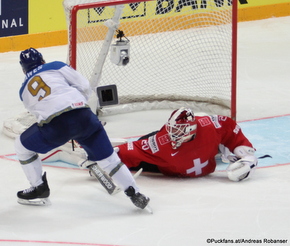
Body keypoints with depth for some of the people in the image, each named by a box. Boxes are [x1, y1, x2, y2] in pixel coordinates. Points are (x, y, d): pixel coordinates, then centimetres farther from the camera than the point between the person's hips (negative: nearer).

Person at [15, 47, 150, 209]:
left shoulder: (24, 91, 25)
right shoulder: (56, 67, 19)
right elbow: (84, 87, 14)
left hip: (55, 126, -1)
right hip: (83, 117, 1)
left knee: (23, 146, 23)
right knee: (107, 157, 15)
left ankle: (39, 190, 28)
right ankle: (135, 194, 12)